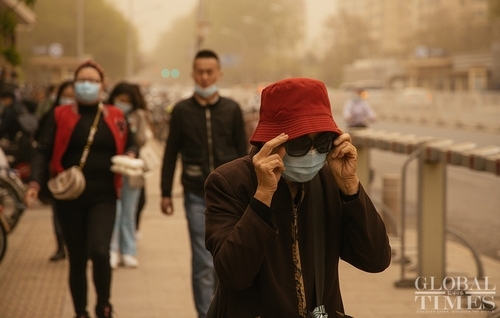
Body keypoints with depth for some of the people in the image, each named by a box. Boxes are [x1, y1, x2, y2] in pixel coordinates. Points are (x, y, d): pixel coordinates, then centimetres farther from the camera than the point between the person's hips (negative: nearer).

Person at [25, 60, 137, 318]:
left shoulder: (115, 117, 7)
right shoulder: (60, 115, 2)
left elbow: (130, 145, 20)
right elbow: (43, 151, -4)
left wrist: (130, 156, -4)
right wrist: (34, 183, -19)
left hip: (103, 197, 0)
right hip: (69, 197, 0)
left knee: (99, 250, -19)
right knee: (77, 259, 6)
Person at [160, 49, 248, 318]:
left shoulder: (232, 110, 3)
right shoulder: (182, 111, 2)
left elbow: (242, 152, 7)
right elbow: (171, 153, 6)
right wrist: (165, 193, 4)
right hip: (196, 197, -1)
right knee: (203, 264, -5)